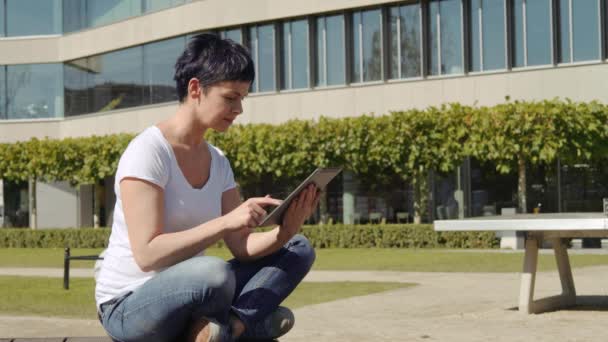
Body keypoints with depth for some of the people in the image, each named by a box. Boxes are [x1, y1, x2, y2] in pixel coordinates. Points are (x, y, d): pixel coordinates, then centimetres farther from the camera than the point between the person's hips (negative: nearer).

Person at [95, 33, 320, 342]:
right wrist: (225, 222, -32)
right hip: (129, 306, -8)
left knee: (299, 249, 0)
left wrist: (283, 233, -18)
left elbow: (241, 247, 2)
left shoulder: (218, 162, 7)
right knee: (214, 273, -39)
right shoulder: (148, 152, -17)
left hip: (185, 294, 8)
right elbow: (147, 254, -26)